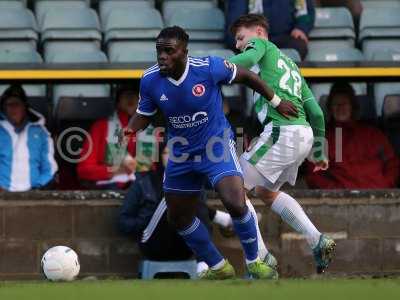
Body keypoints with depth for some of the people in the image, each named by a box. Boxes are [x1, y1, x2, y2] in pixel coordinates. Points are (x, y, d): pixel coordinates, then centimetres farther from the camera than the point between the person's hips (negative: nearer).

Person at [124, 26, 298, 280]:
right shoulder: (150, 80, -13)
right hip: (181, 154, 5)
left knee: (236, 204, -23)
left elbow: (245, 76, -6)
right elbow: (144, 115, 2)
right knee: (179, 217, 12)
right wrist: (129, 130, -21)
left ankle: (254, 261, 3)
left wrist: (276, 101, 4)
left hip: (217, 147, -5)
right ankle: (218, 268, 33)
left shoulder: (209, 68, -23)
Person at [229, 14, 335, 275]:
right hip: (304, 134, 9)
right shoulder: (290, 65, 30)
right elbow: (316, 113, 26)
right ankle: (318, 242, 16)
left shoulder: (260, 44, 8)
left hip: (282, 132, -9)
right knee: (266, 192, 26)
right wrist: (319, 153, 33)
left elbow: (248, 58, -19)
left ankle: (262, 258, -10)